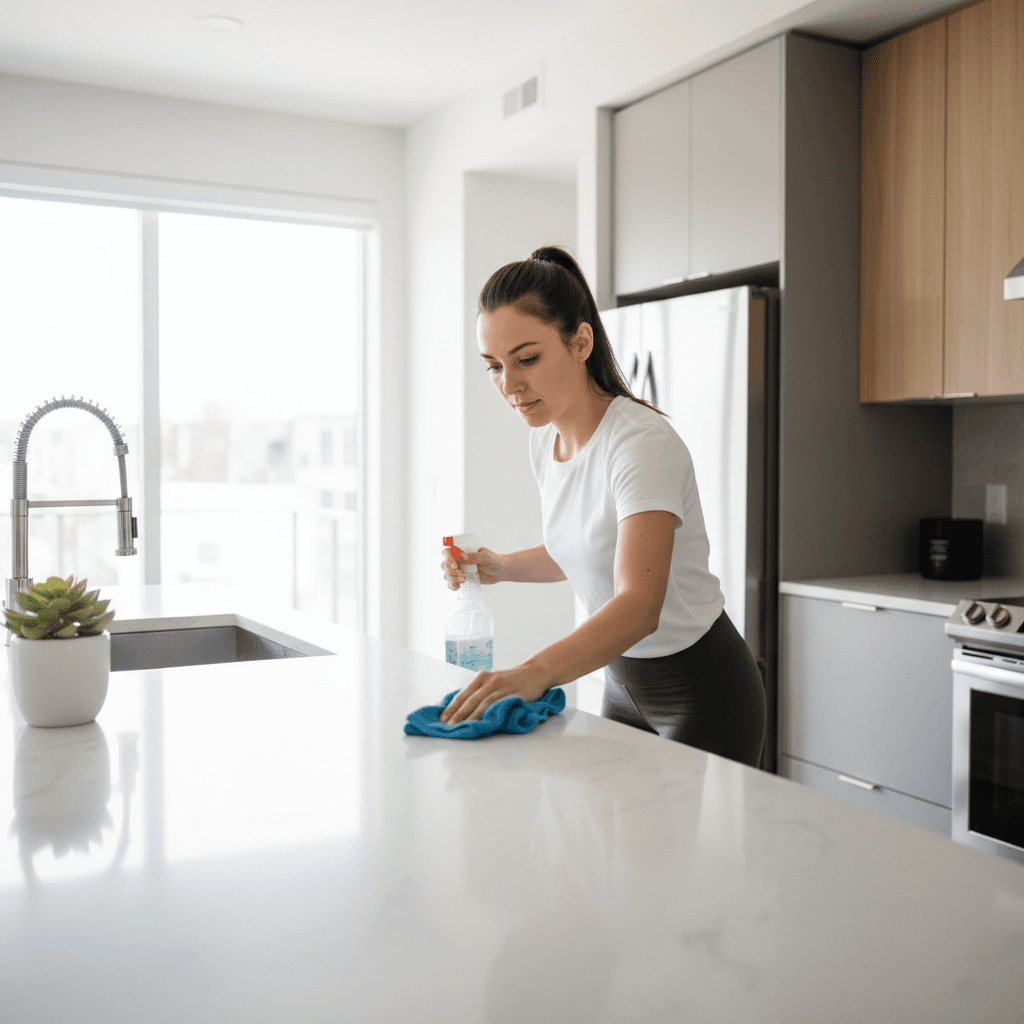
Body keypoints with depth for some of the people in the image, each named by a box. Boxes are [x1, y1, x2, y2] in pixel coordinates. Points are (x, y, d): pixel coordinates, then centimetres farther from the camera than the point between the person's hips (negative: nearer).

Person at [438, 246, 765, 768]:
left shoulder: (642, 442, -27)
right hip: (623, 680, 8)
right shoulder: (544, 437, -2)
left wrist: (536, 671, -54)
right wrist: (500, 567, -3)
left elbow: (639, 605, -39)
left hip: (702, 689, -7)